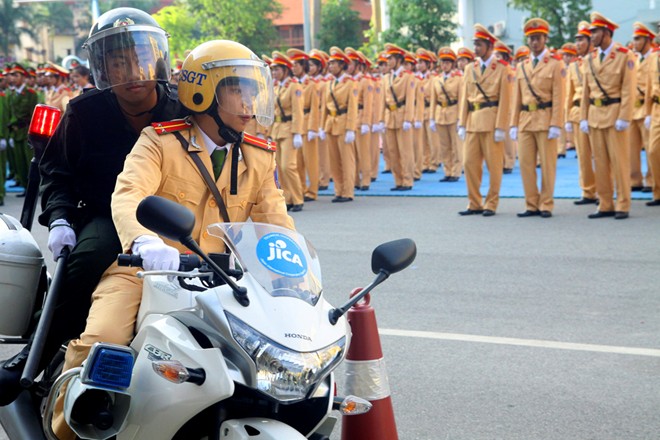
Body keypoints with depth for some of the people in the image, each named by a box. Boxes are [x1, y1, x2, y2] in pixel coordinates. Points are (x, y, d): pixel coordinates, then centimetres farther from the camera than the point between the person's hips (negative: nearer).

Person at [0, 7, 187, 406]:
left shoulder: (181, 113, 4)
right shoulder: (86, 112, 1)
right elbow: (56, 168, 9)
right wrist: (59, 218, -8)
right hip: (103, 214, -2)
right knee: (87, 258, -36)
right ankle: (34, 357, -27)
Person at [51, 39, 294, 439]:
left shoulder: (260, 158, 13)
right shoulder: (160, 142, -3)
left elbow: (274, 218, 4)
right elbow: (128, 195, -20)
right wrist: (144, 241, -43)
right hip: (143, 268, -4)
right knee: (101, 342, -28)